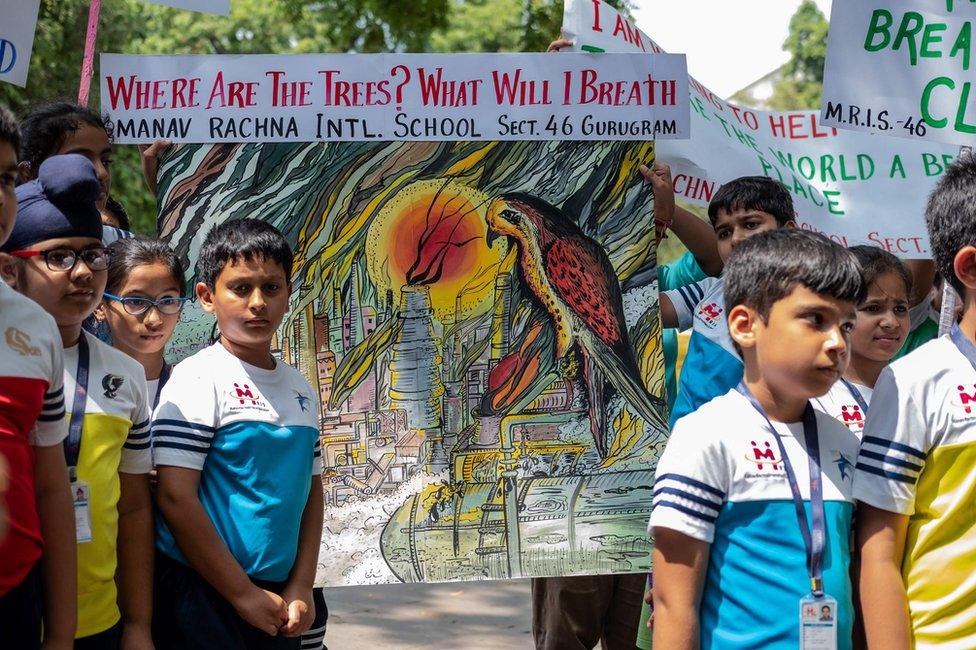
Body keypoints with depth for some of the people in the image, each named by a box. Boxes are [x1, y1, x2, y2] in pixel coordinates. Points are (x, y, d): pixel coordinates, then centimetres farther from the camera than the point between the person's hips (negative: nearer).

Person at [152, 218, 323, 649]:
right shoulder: (198, 379, -10)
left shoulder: (300, 389, 11)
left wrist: (301, 588, 2)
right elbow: (175, 497, -15)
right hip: (203, 594, -6)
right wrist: (243, 594, -12)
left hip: (277, 596, 6)